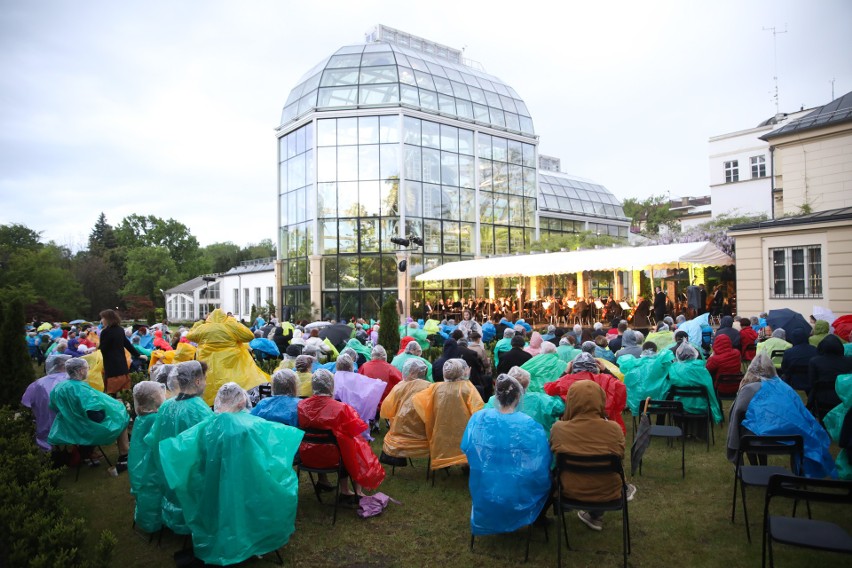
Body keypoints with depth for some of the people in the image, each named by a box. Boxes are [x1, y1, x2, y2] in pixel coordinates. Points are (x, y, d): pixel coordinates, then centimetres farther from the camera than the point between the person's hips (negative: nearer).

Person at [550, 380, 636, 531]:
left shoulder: (558, 428, -19)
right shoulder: (613, 428, -19)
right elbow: (620, 459, 2)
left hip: (571, 491, 0)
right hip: (607, 491, 1)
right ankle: (596, 516, 45)